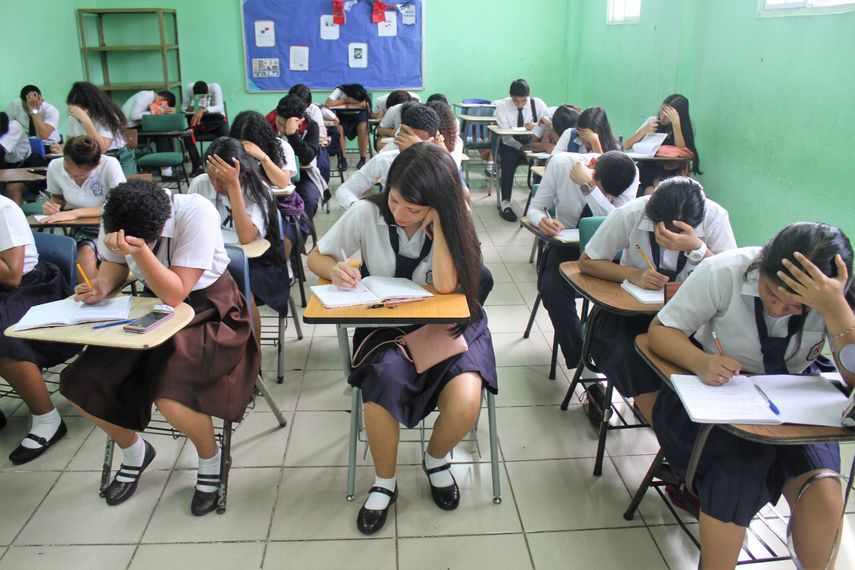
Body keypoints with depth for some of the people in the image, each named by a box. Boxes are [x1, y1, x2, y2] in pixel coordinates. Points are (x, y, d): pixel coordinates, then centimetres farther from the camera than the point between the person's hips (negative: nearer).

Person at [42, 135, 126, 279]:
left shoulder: (109, 165, -19)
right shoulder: (55, 167, -6)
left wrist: (76, 213, -28)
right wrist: (52, 206, -10)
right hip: (78, 228, 3)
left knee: (86, 254, -32)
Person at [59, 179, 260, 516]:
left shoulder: (196, 213, -27)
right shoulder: (115, 218, -11)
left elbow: (175, 295, -27)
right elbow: (114, 264, 9)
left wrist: (139, 250, -40)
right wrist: (102, 285, -13)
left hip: (207, 309, -6)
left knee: (171, 398, -29)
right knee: (78, 384, -6)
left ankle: (211, 459, 5)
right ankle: (134, 451, 23)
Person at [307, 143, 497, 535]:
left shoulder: (450, 222, -10)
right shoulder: (367, 213, -10)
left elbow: (445, 285, -24)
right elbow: (316, 257, 1)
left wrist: (437, 221, -25)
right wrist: (335, 268, -21)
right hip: (384, 325, 0)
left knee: (465, 402, -28)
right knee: (386, 382, -33)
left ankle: (436, 459, 11)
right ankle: (384, 483, -3)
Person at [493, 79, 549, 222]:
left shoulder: (538, 104, -5)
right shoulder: (502, 106, -11)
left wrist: (535, 125, -32)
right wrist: (521, 147, -32)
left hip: (533, 145, 2)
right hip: (510, 145, -2)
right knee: (509, 159, -35)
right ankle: (505, 203, -27)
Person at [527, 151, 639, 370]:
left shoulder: (629, 174, -18)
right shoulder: (561, 163, -17)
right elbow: (534, 208, -6)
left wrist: (587, 187, -39)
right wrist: (542, 220, -30)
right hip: (567, 244, 0)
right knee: (552, 288, -29)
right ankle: (580, 360, -14)